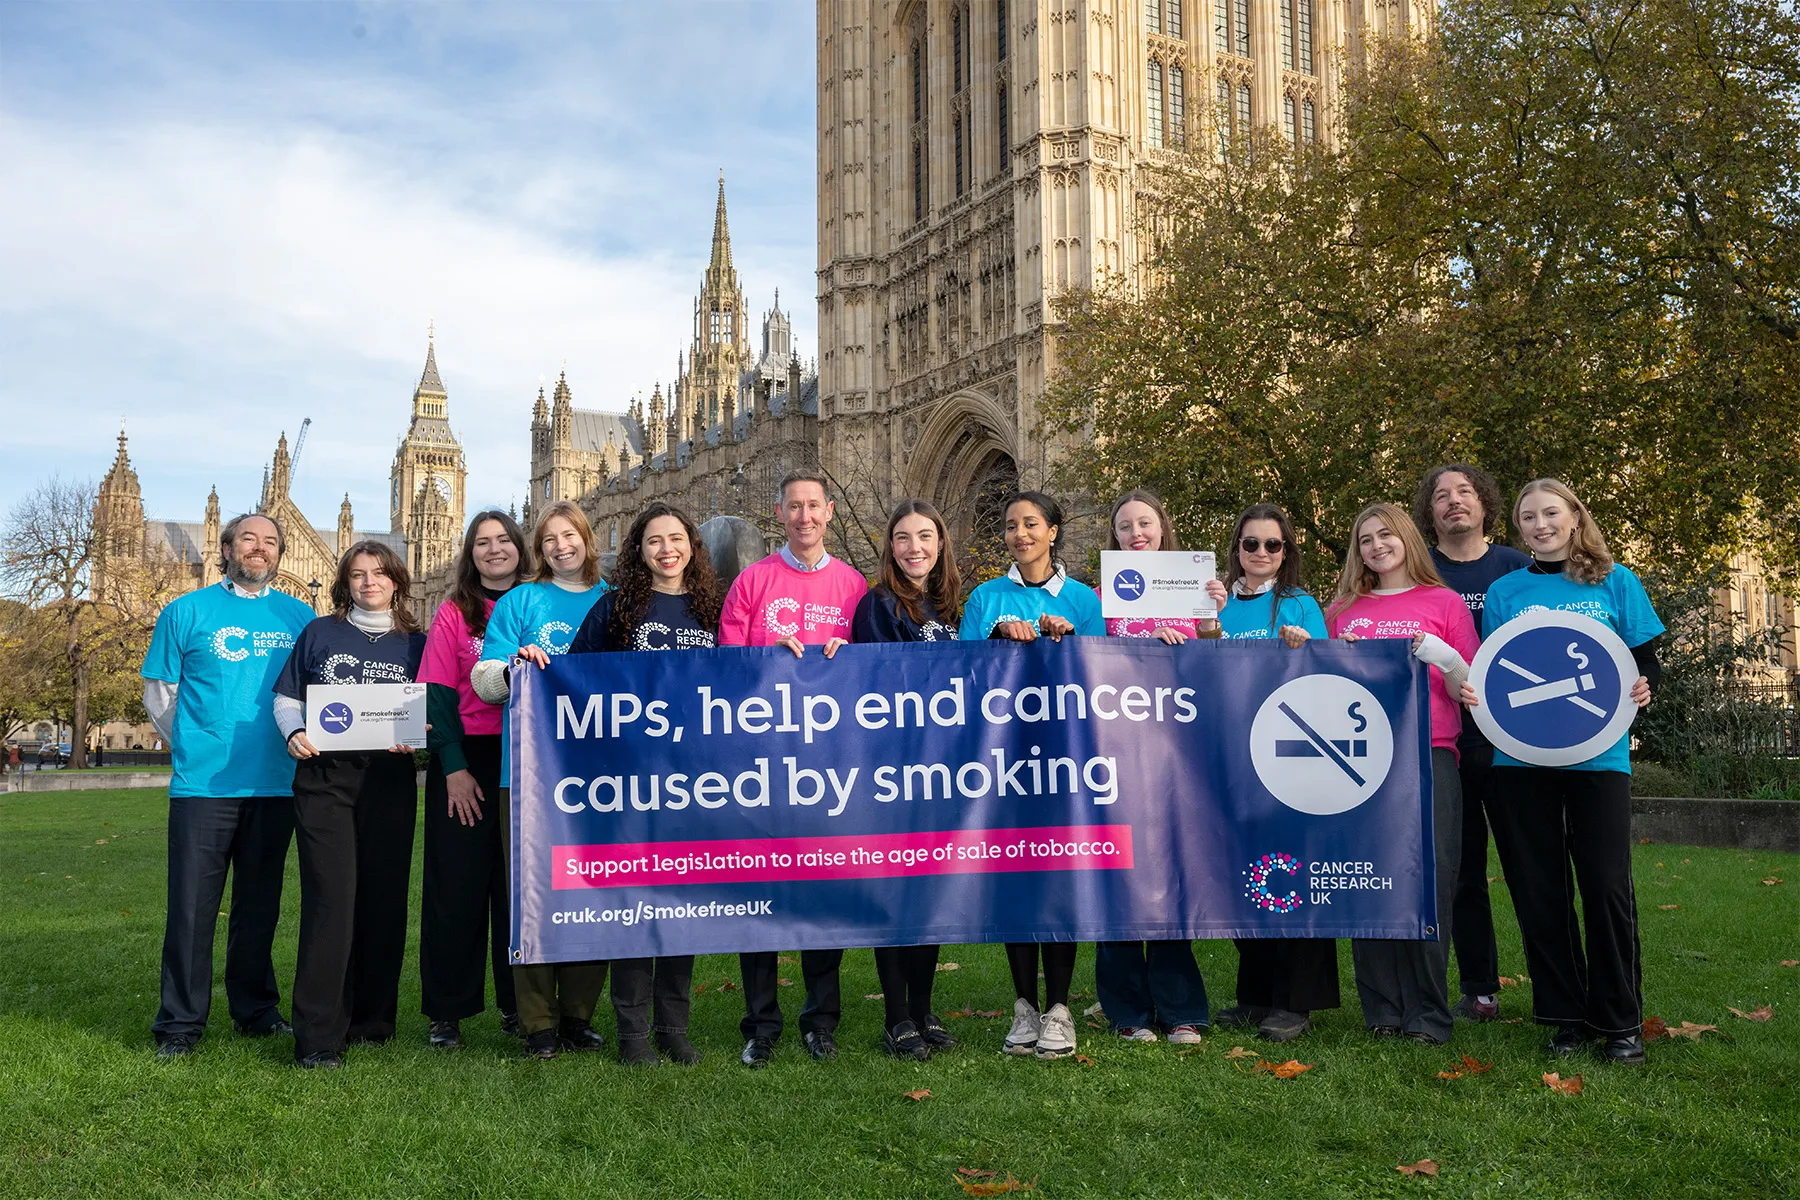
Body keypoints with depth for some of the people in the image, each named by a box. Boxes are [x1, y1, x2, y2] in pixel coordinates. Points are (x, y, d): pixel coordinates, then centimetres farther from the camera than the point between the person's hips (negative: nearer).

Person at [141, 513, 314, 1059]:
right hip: (203, 784, -2)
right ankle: (181, 1023, 8)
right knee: (193, 905, -2)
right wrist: (195, 747, 3)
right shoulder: (187, 612, 4)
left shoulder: (299, 616, 10)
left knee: (260, 903, 11)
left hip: (275, 784, 2)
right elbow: (159, 694, 6)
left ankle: (255, 1009, 23)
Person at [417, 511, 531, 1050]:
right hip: (466, 759, -1)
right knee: (458, 884, 2)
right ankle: (447, 1010, 11)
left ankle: (518, 1004, 16)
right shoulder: (454, 613, 6)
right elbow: (438, 694, -1)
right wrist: (454, 767, -10)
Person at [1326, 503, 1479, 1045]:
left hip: (1427, 756, -2)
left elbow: (1468, 693, 8)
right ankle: (1381, 1011, 7)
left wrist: (1444, 657, -10)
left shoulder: (1444, 603, 10)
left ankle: (1428, 1015, 2)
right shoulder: (1343, 610, 18)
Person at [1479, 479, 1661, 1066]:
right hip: (1521, 759, 2)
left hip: (1598, 755, -2)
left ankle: (1621, 1022, 11)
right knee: (1539, 891, 4)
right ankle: (1566, 1017, 17)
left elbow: (1648, 661, 8)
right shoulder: (1503, 591, 10)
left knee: (1606, 886, -4)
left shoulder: (1615, 582, 6)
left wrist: (1642, 687, -14)